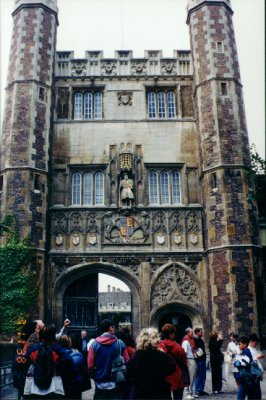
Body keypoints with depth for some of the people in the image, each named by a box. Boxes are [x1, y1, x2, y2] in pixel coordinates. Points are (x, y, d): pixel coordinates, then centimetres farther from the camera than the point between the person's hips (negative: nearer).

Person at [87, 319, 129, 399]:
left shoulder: (94, 344, -8)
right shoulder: (120, 343, -8)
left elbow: (90, 365, -10)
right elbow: (126, 362, -8)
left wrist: (96, 378, 9)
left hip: (100, 385, 0)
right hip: (116, 385, 0)